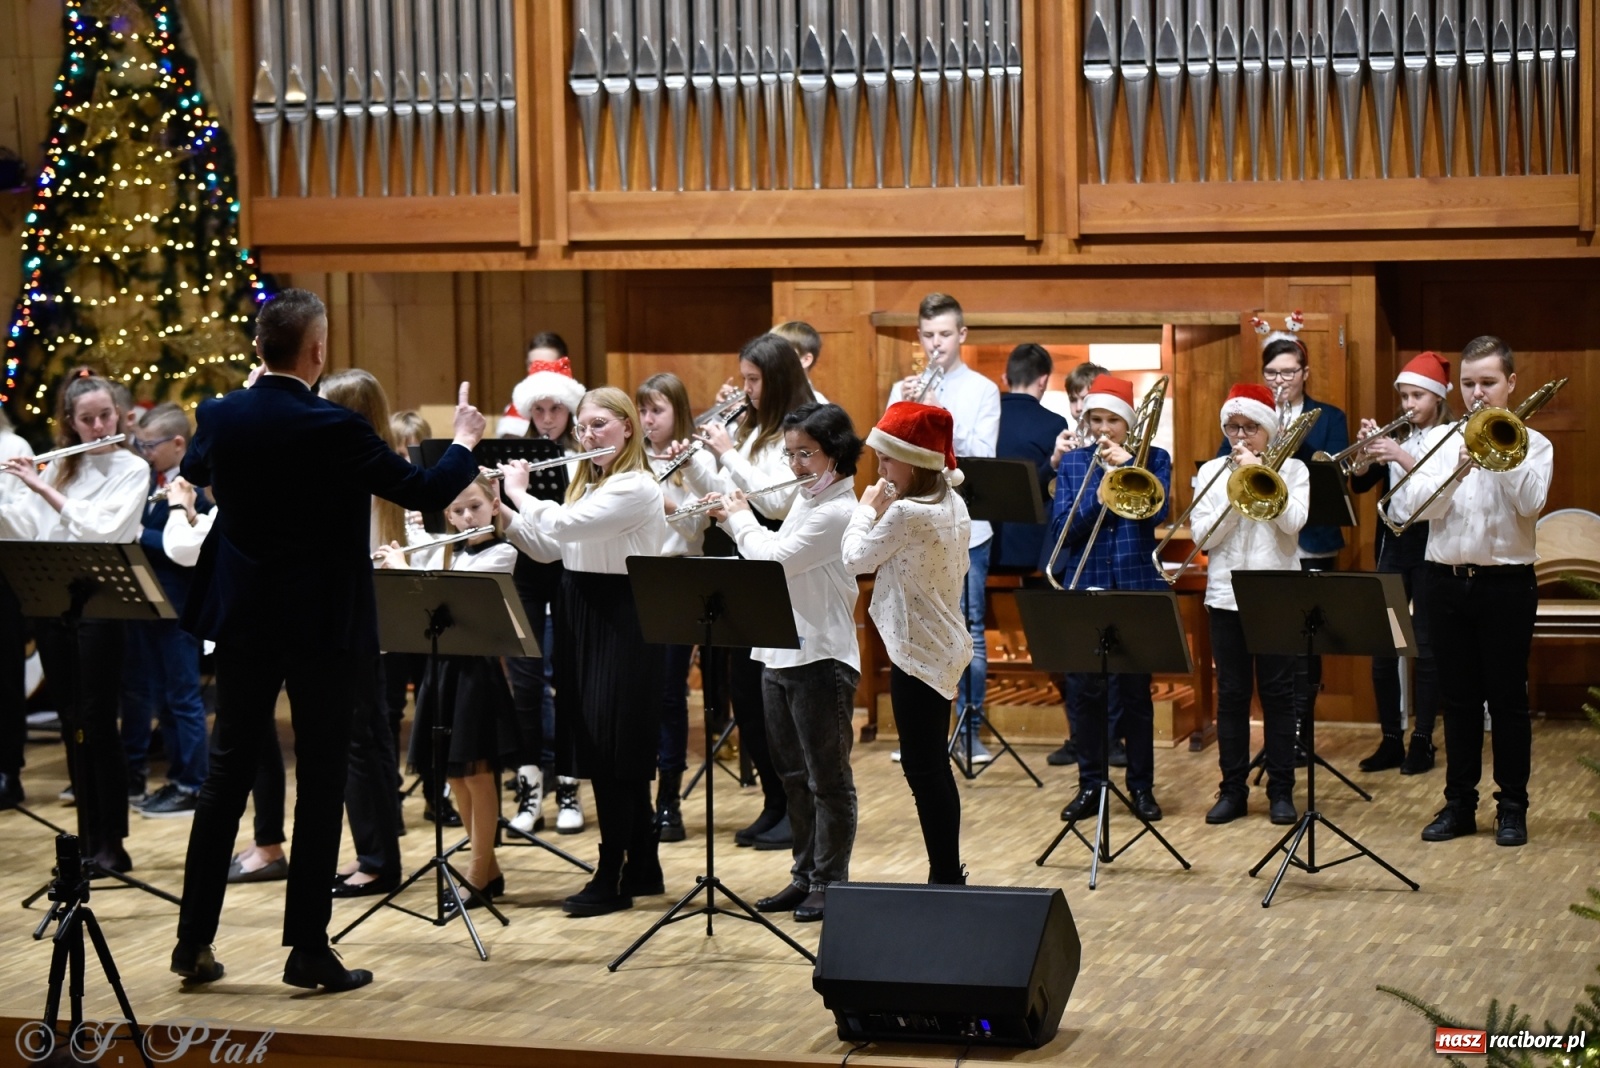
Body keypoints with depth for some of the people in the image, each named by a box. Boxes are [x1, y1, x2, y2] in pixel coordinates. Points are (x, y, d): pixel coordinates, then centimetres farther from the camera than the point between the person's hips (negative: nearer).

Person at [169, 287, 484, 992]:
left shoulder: (220, 418, -3)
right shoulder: (333, 429, -18)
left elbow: (192, 474, 20)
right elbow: (426, 492, -11)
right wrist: (465, 443, 8)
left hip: (242, 618, 5)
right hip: (322, 624, -5)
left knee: (227, 774, 12)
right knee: (320, 782, 3)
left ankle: (194, 939, 14)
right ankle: (308, 950, 5)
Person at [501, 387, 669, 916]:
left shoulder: (635, 487, -15)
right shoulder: (588, 483, 14)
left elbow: (565, 525, -25)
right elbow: (547, 548, 14)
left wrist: (519, 492, -10)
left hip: (622, 624, -9)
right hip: (583, 620, 9)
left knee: (611, 752, -6)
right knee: (621, 755, 12)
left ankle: (611, 880, -2)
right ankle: (643, 868, 20)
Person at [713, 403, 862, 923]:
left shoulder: (838, 512, -17)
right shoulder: (807, 501, 13)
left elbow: (775, 559, -20)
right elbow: (777, 555, 17)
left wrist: (741, 519, -4)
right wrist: (735, 519, 6)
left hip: (821, 660, -10)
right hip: (780, 655, 10)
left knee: (827, 778, 1)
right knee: (793, 775, 15)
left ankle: (829, 880, 8)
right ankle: (805, 874, 23)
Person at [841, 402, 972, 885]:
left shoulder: (905, 513, -22)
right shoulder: (951, 503, 7)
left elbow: (855, 559, -12)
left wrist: (867, 510, 1)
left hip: (918, 651, -10)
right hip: (942, 645, 10)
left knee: (922, 769, -3)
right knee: (931, 766, 17)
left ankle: (945, 875, 1)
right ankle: (948, 873, 23)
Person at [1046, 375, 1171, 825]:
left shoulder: (1153, 459, 3)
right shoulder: (1073, 462, 7)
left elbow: (1157, 511, -13)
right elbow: (1063, 526, -4)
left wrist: (1127, 465, -18)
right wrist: (1102, 487, -16)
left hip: (1137, 588, -1)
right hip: (1084, 587, 2)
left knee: (1135, 691, 3)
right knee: (1085, 690, 3)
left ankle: (1141, 786, 13)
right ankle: (1090, 784, 13)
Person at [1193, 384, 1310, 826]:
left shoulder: (1291, 469, 3)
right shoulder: (1212, 471, 7)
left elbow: (1294, 522, -13)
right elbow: (1204, 535, -3)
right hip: (1226, 596, 2)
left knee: (1277, 693, 2)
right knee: (1230, 695, 4)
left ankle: (1281, 790, 7)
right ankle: (1232, 789, 10)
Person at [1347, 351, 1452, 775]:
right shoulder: (1395, 435, 10)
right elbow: (1360, 482, 3)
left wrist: (1401, 457, -29)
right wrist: (1367, 449, -15)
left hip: (1430, 550, -5)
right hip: (1392, 546, 5)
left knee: (1426, 648, 0)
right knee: (1381, 648, 4)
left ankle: (1422, 743, 8)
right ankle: (1391, 740, 13)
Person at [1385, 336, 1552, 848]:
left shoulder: (1531, 443, 2)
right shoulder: (1440, 438, 8)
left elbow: (1531, 503, -15)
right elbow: (1413, 507, -5)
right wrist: (1457, 469, -19)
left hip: (1506, 581, -2)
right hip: (1447, 579, 3)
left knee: (1507, 697, 2)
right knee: (1458, 697, 8)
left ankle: (1512, 806, 11)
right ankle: (1459, 803, 16)